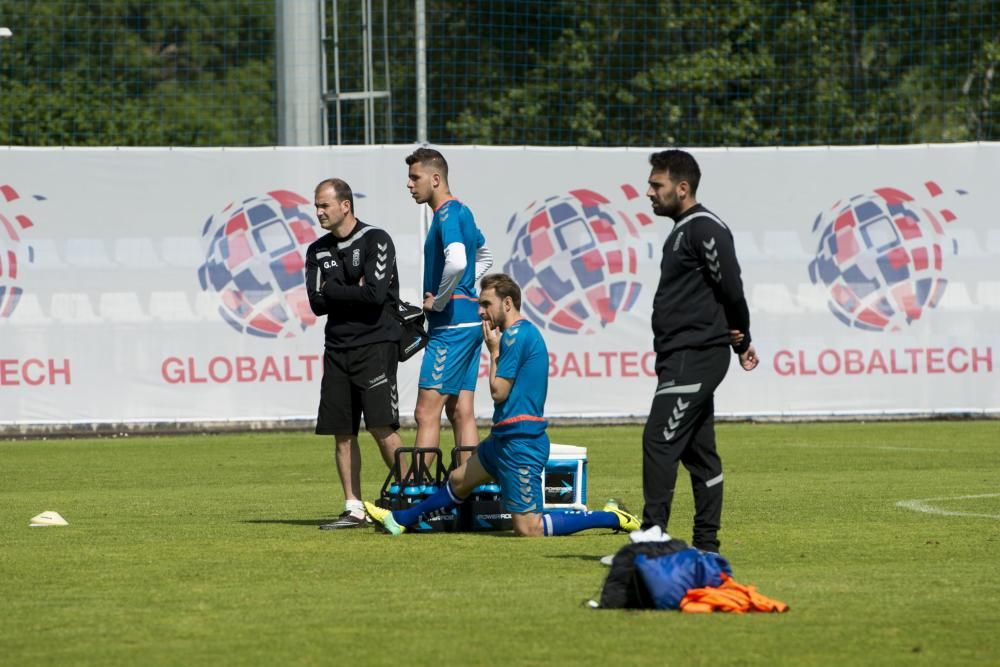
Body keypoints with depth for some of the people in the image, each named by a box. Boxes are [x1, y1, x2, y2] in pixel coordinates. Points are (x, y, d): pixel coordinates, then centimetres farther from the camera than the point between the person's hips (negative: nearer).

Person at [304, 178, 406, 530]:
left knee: (381, 426, -15)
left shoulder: (376, 240, -5)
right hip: (337, 349, 6)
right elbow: (317, 303, 3)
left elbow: (375, 294, -16)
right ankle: (354, 509, 8)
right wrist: (354, 293, -9)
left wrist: (333, 291, -5)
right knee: (342, 432, 3)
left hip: (375, 345, -6)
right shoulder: (318, 251, 13)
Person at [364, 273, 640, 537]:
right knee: (458, 480, 26)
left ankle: (612, 518, -9)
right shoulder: (526, 332, 14)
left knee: (529, 528, -11)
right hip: (506, 438, 11)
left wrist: (494, 351, -5)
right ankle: (401, 520, 43)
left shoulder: (515, 335, -16)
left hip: (520, 442, -11)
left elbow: (499, 391, -14)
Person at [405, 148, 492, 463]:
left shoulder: (448, 215, -14)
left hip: (451, 327, -10)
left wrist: (439, 301, -17)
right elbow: (484, 257, 34)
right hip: (469, 322, 10)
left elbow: (457, 262, -32)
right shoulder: (461, 212, 17)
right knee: (460, 412, 9)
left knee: (426, 412, -11)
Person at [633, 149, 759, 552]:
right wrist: (739, 341, 15)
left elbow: (730, 288, -15)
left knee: (660, 440, -16)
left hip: (695, 357, -11)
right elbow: (728, 292, 21)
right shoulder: (683, 230, 18)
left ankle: (653, 532, -20)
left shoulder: (705, 229, -13)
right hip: (681, 358, 11)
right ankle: (706, 544, 13)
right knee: (698, 451, 10)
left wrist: (739, 340, -2)